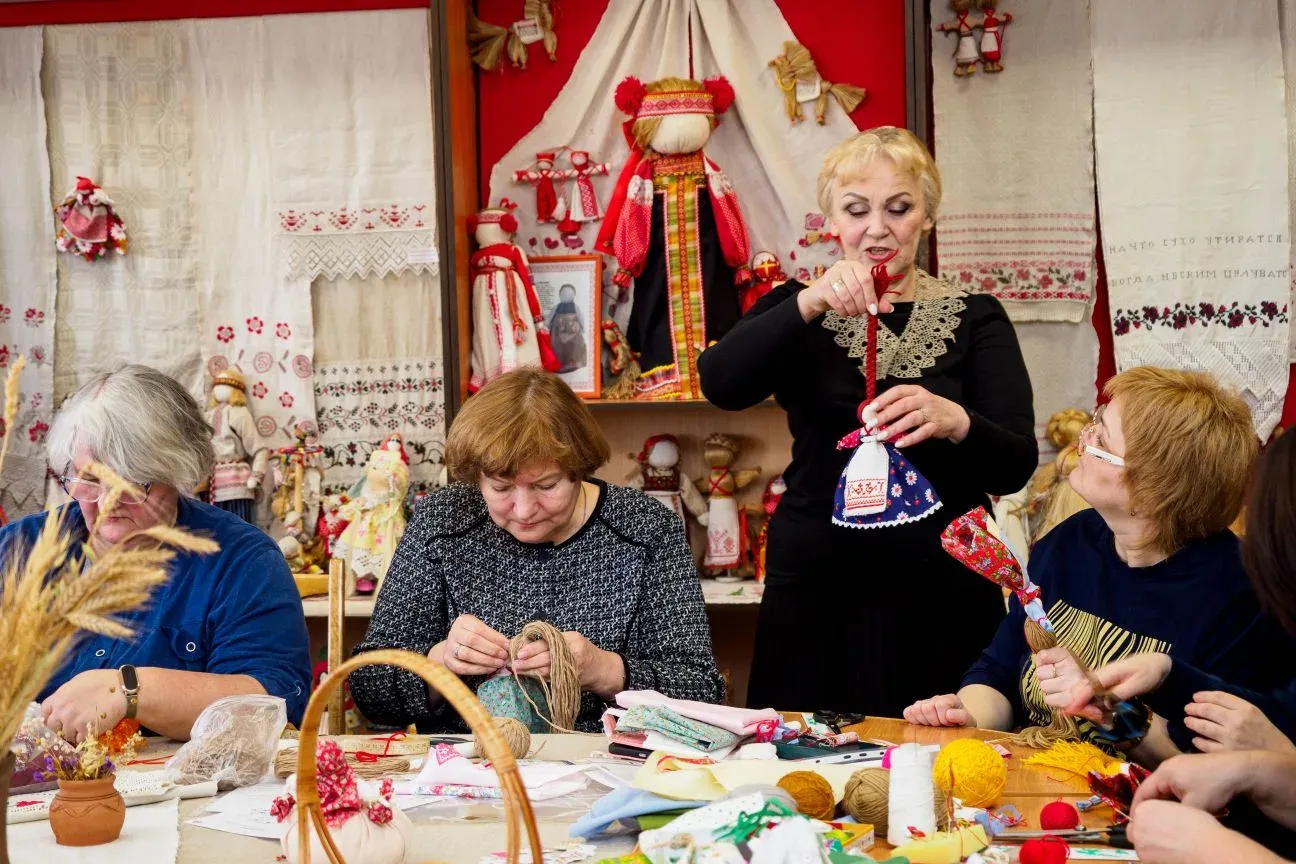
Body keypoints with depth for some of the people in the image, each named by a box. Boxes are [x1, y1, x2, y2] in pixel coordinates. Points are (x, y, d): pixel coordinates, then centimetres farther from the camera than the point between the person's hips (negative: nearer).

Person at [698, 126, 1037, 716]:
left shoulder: (974, 319, 7)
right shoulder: (798, 310, 9)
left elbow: (1017, 465, -5)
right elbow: (720, 385, -11)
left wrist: (955, 421, -27)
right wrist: (809, 303, -26)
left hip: (942, 598, 0)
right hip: (815, 593, 0)